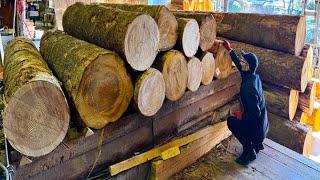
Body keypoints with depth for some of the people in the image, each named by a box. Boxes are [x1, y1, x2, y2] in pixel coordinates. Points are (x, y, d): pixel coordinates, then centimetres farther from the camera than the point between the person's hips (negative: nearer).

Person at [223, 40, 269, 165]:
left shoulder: (248, 87, -32)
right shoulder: (255, 77, -5)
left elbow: (255, 113, -33)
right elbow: (239, 66, 14)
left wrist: (241, 116, -14)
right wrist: (230, 50, 18)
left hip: (256, 129, -8)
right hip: (263, 126, 8)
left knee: (231, 121, 9)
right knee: (240, 118, 29)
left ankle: (249, 150, 7)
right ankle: (256, 144, 26)